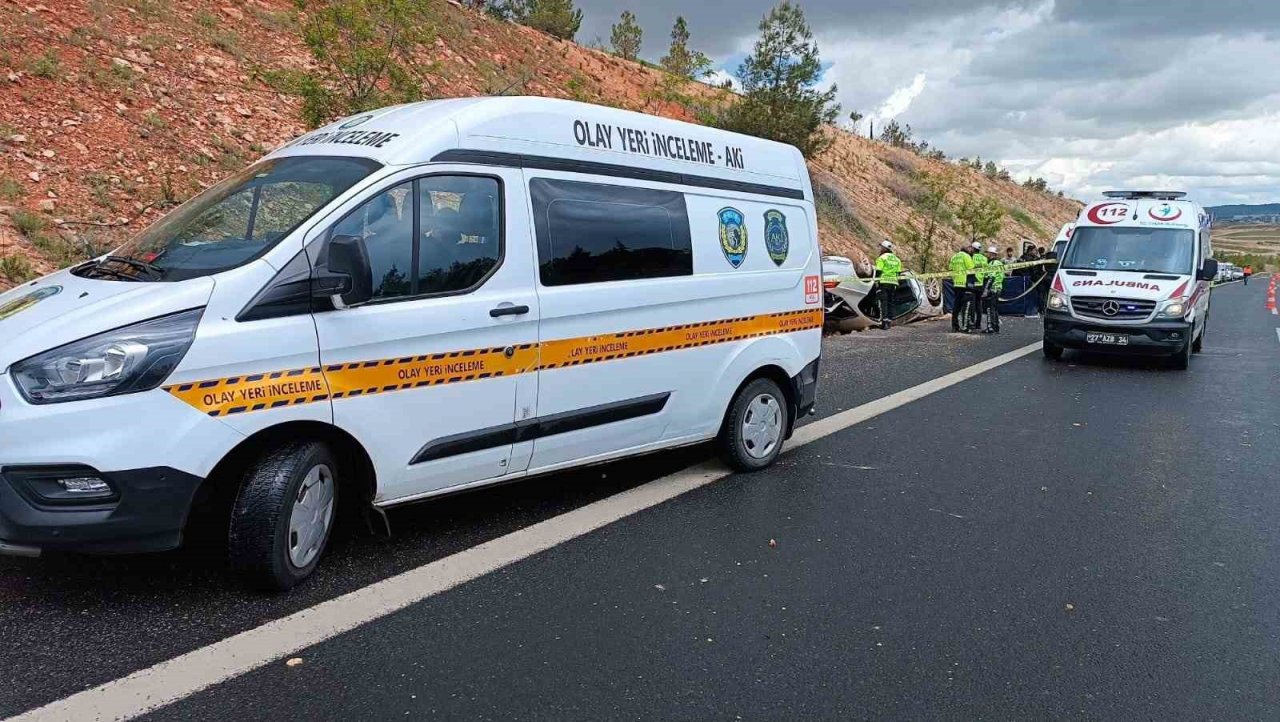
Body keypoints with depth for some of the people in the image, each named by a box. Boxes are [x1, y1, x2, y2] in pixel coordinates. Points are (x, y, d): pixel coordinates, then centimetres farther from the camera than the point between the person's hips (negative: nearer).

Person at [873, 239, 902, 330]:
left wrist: (877, 283, -7)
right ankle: (889, 321, 10)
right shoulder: (897, 259, 16)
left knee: (883, 302, -8)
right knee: (890, 302, 10)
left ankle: (884, 321, -16)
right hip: (893, 283, 6)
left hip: (883, 282, -6)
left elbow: (878, 272, -9)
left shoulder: (882, 258, -5)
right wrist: (896, 283, 19)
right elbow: (898, 273, 15)